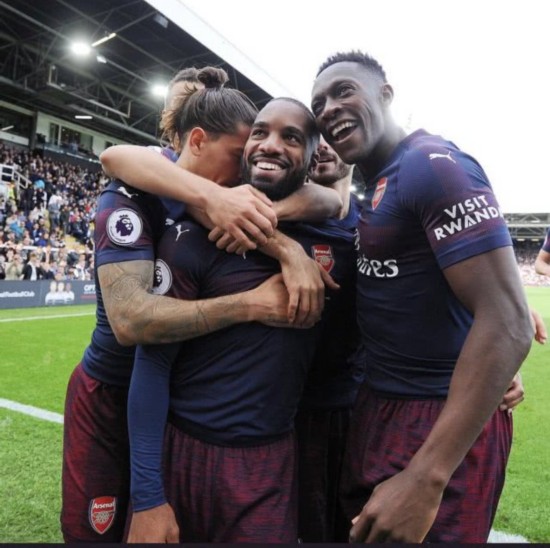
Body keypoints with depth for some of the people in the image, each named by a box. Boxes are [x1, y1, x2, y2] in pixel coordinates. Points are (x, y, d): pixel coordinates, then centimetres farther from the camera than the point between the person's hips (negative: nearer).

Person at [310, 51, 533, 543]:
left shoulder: (432, 164, -18)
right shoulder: (375, 185, 10)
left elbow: (507, 323, -25)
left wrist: (425, 479, -28)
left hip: (445, 421, -9)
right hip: (379, 404, 9)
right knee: (363, 528, 24)